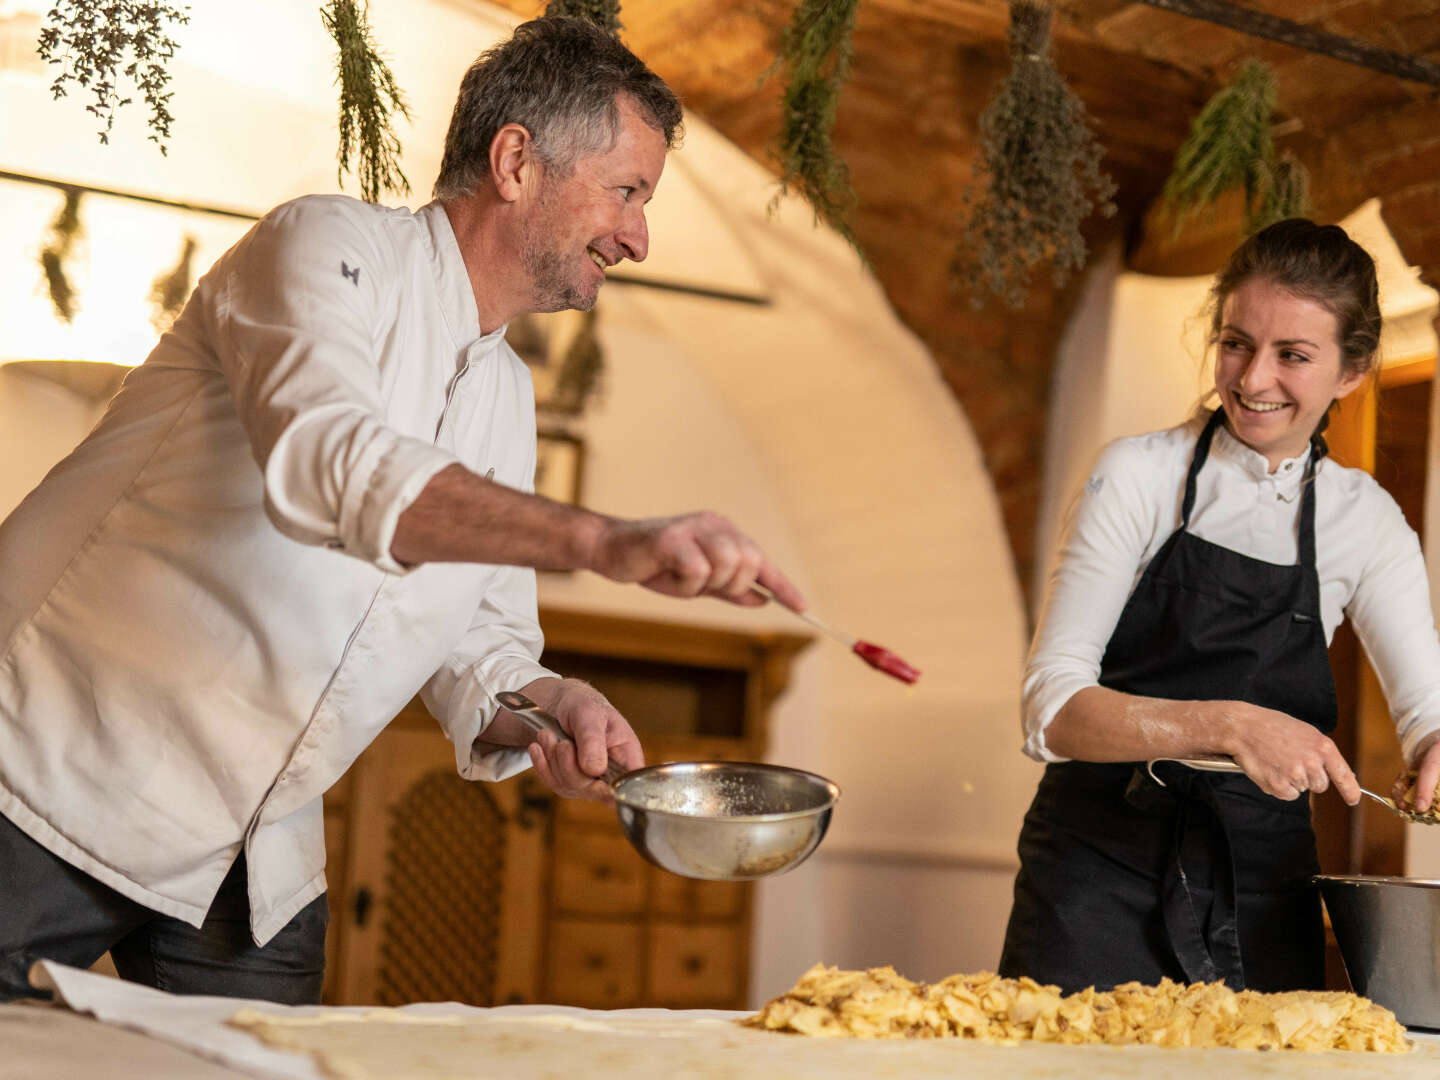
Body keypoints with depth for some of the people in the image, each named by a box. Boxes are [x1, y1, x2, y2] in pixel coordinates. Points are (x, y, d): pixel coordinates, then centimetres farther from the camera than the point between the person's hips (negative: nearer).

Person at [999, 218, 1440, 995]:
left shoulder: (1363, 519, 6)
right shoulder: (1139, 477, -4)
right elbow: (1050, 710, -13)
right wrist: (1229, 726, -27)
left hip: (1263, 891, 3)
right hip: (1103, 876, -3)